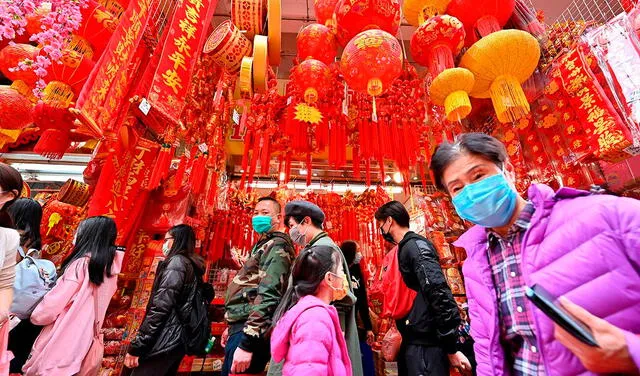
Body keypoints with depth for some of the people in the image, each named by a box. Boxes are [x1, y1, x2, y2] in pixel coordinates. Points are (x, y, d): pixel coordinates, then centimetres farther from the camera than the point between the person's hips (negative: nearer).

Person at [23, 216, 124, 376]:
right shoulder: (109, 266, 1)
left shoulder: (82, 264, -19)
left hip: (63, 337, -6)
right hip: (83, 337, 6)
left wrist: (35, 316, 6)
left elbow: (54, 302, -13)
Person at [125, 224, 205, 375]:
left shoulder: (177, 261, -10)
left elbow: (160, 307, -19)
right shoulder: (193, 267, 15)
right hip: (178, 339, 9)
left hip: (165, 340, -9)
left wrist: (136, 346, -15)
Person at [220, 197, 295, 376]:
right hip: (243, 327, 9)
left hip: (250, 332, -9)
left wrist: (246, 343, -25)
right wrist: (232, 326, 22)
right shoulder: (263, 245, 17)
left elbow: (268, 295, -23)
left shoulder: (277, 246, -13)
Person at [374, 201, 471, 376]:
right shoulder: (405, 248, 11)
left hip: (425, 344, -9)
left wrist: (451, 347, -23)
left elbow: (439, 293, -25)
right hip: (413, 341, 9)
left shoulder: (415, 246, -17)